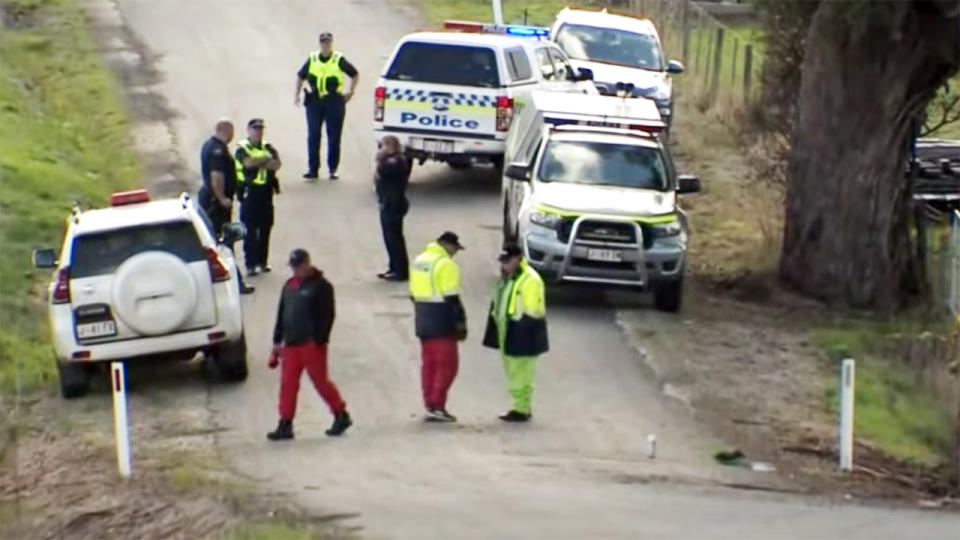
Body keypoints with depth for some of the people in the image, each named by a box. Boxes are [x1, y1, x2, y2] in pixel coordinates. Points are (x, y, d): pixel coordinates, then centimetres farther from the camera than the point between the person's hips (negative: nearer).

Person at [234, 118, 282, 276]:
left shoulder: (267, 147, 10)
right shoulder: (242, 149, -4)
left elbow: (276, 164, -5)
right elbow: (248, 162, -25)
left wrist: (258, 163, -18)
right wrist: (266, 160, -14)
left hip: (266, 191, 5)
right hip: (250, 191, -5)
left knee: (265, 228, 9)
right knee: (250, 230, -3)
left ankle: (262, 261, 20)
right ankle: (250, 264, -1)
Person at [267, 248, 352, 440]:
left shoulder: (321, 286, -7)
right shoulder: (289, 285, 15)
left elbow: (327, 316, -12)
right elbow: (281, 314, 20)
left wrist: (319, 341, -18)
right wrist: (277, 341, 16)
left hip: (311, 344, -7)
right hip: (291, 344, 7)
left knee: (320, 381, -2)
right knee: (287, 385, 3)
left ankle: (341, 416, 12)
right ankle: (285, 425, 5)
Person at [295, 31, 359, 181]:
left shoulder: (339, 60, 0)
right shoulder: (312, 59, 7)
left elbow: (355, 75, 11)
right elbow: (301, 76, 20)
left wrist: (351, 91, 4)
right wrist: (297, 93, 11)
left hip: (334, 101, -2)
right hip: (314, 101, 2)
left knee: (334, 137, 2)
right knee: (313, 136, -2)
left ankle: (333, 169, 12)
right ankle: (312, 169, 2)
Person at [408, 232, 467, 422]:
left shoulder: (418, 261, 13)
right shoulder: (446, 265, -15)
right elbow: (452, 299, -17)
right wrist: (461, 323, -12)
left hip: (423, 322, 8)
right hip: (442, 324, -8)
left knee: (429, 364, 12)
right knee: (447, 364, -3)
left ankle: (430, 406, 13)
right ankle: (437, 406, -8)